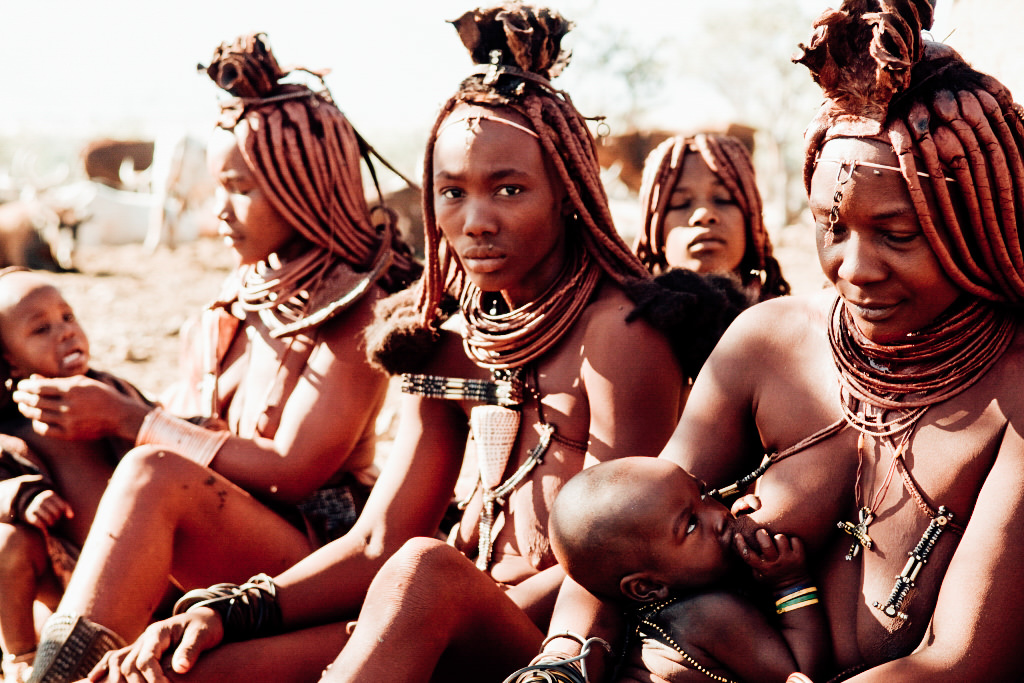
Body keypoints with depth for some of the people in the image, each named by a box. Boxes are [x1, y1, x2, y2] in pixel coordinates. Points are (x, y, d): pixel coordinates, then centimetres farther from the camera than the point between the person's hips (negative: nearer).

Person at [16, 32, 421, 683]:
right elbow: (187, 431, 11)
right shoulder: (245, 295, 14)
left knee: (154, 477, -32)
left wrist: (126, 417, -15)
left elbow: (289, 471, -17)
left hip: (318, 551, -7)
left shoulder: (356, 311, -9)